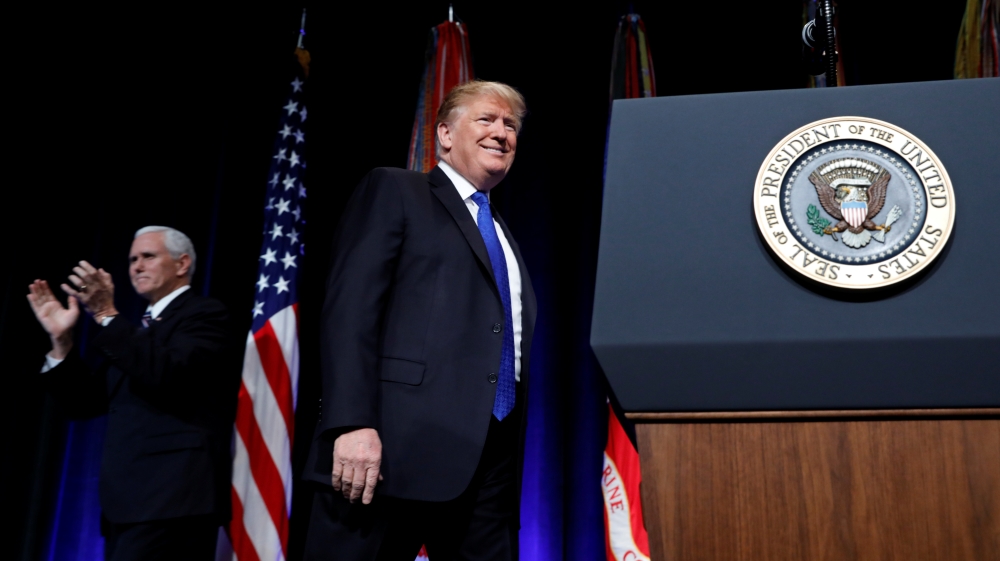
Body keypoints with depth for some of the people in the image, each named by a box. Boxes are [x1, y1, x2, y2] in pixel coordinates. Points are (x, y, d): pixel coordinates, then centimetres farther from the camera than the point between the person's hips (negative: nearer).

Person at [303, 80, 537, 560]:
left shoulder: (503, 238, 25)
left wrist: (509, 448, 11)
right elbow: (350, 308, -7)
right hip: (398, 445, -6)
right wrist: (352, 424, -18)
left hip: (490, 458, 6)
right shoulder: (393, 191, 6)